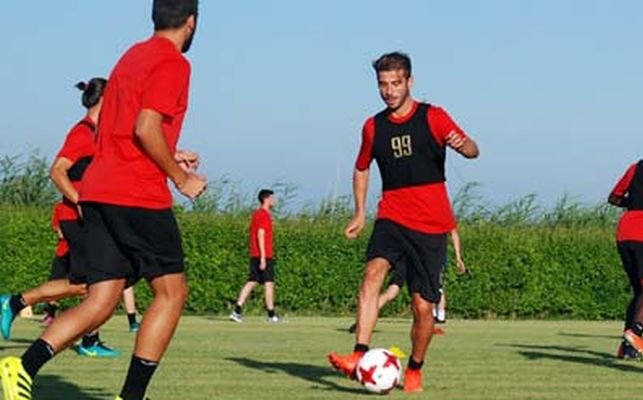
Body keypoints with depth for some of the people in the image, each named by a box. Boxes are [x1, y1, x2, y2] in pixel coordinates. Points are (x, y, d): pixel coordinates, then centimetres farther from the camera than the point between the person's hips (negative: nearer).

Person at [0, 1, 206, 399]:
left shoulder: (132, 57, 21)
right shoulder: (173, 63, -6)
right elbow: (146, 128, -17)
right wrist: (181, 178, -6)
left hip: (98, 193, 8)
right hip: (140, 196, -8)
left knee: (101, 303, 4)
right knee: (172, 291, 3)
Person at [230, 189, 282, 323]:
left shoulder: (257, 214, 18)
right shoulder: (264, 215, -11)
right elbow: (261, 236, -18)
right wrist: (263, 258, -21)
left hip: (255, 255, 9)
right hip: (264, 255, -9)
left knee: (251, 282, 6)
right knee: (269, 283, -3)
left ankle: (237, 311, -1)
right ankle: (271, 315, 0)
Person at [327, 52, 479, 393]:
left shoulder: (432, 117, 0)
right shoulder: (373, 127, 10)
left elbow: (472, 150, -9)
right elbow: (362, 169, 26)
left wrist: (463, 145, -33)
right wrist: (360, 214, 20)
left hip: (431, 224, -2)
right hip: (392, 217, 2)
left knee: (423, 306, -3)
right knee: (373, 272, -26)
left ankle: (414, 370, 21)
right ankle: (359, 357, -36)